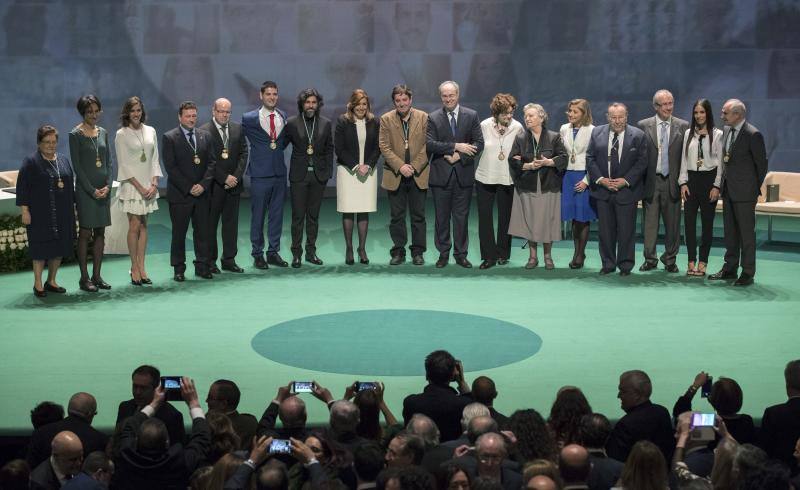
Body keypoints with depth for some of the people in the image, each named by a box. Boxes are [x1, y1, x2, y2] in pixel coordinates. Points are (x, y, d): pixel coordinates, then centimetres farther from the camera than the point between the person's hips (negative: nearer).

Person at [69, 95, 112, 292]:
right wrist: (92, 190, -13)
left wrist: (108, 185, -3)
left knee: (100, 233, 7)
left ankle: (96, 276, 13)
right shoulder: (75, 135, -6)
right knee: (85, 233, -3)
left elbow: (109, 162, 11)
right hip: (85, 190, -5)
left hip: (104, 189, 6)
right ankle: (84, 278, 2)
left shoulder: (103, 133, 11)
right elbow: (77, 166, -9)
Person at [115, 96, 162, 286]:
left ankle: (142, 268, 7)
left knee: (143, 226, 5)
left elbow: (155, 159, 10)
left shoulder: (150, 131, 9)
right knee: (134, 226, -6)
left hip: (149, 185, 4)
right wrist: (140, 187, -11)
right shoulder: (122, 135, -3)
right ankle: (134, 268, 0)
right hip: (132, 184, -4)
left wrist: (154, 183, -2)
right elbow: (123, 164, -6)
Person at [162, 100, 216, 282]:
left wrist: (203, 185, -8)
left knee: (202, 231, 6)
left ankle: (202, 266, 14)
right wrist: (188, 188, -12)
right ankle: (179, 269, 10)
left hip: (202, 193, 4)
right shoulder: (169, 138, -3)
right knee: (179, 233, 3)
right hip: (179, 194, -4)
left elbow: (211, 163, 6)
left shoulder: (205, 136, 10)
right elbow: (170, 167, -8)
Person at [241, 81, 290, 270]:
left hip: (279, 172, 4)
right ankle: (257, 254, 11)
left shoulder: (283, 116, 8)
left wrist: (277, 147, 8)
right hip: (260, 173, -4)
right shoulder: (249, 118, -5)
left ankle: (273, 252, 18)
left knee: (277, 214, 9)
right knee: (258, 215, 2)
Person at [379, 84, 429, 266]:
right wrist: (400, 166, -14)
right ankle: (398, 252, 12)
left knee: (418, 215, 4)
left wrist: (415, 166, -12)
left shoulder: (423, 118, 2)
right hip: (395, 175, 0)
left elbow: (427, 145, -2)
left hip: (418, 174, 0)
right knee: (397, 216, 5)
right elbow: (384, 147, -4)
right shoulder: (386, 119, 2)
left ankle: (418, 252, 12)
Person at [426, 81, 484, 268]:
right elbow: (429, 144, -10)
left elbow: (479, 143, -2)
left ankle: (461, 254, 12)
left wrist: (459, 156, -14)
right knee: (442, 217, 6)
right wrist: (456, 146, -17)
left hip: (463, 174, 0)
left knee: (461, 216, 5)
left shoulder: (471, 116, 4)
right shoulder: (433, 118, 2)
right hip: (441, 175, 0)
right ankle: (443, 253, 15)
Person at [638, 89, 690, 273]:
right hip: (651, 181, 0)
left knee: (673, 223, 5)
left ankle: (670, 260, 18)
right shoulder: (644, 126, 3)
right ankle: (650, 259, 14)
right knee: (650, 222, 4)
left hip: (672, 182, 0)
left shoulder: (683, 126, 4)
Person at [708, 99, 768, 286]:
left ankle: (748, 273, 6)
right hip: (728, 189, 8)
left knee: (746, 232, 0)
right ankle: (730, 268, 23)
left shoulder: (753, 135, -15)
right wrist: (723, 183, 11)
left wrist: (755, 188, -1)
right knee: (730, 231, 14)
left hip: (744, 192, -8)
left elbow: (761, 163, -8)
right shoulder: (727, 130, 9)